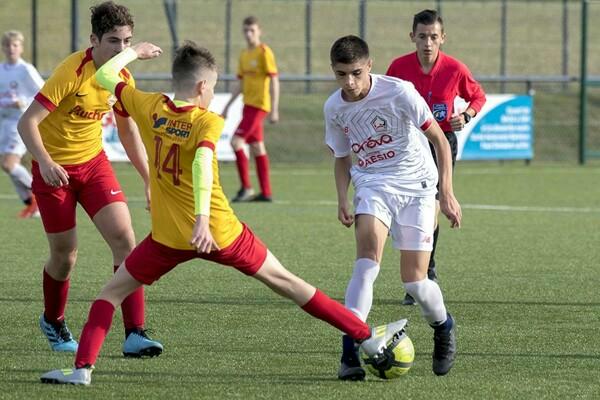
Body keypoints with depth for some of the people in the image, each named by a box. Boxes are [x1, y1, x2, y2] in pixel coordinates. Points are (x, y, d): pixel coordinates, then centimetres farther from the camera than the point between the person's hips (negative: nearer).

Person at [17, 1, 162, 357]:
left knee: (124, 237, -14)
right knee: (65, 254, 2)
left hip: (93, 161, 5)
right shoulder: (72, 72, -24)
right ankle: (53, 322, 33)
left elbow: (129, 132, 12)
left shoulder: (123, 80, -4)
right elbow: (27, 122, -27)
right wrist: (45, 162, -42)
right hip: (54, 168, -5)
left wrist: (149, 181, 9)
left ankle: (135, 334, -15)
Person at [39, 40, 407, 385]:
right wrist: (202, 219, -39)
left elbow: (105, 77, 12)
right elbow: (202, 162, -31)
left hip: (169, 237, 1)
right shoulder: (207, 121, -11)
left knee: (113, 292, 16)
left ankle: (83, 367, -2)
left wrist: (133, 52, 29)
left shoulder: (151, 108, -1)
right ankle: (368, 338, 17)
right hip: (219, 233, -1)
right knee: (284, 281, 12)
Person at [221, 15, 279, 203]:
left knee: (236, 142, -15)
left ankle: (246, 187, -9)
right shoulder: (244, 55, 14)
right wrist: (227, 107, 18)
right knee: (257, 148, 8)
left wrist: (274, 110, -18)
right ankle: (266, 193, 11)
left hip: (258, 105, -8)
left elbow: (274, 81, -13)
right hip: (248, 105, 8)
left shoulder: (264, 52, -10)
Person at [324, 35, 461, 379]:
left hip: (416, 183, -2)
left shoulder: (398, 92, -15)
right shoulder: (334, 108, -2)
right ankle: (351, 351, -29)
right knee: (368, 255, -26)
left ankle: (443, 325, 29)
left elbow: (439, 140, -8)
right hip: (372, 183, 2)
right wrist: (343, 200, -2)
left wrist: (447, 193, -12)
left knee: (414, 279, -6)